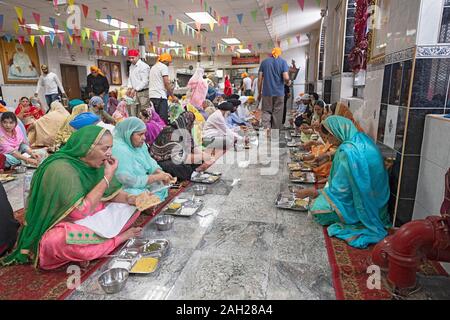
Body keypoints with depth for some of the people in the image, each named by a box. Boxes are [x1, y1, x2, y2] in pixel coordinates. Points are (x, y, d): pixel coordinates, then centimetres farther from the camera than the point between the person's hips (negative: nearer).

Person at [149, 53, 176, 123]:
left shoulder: (153, 67, 23)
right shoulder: (164, 67, -4)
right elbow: (166, 83, -10)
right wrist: (173, 96, -5)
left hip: (152, 95, 9)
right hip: (160, 96, -9)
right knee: (163, 119, -11)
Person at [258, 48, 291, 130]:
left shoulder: (264, 62, 7)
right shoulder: (283, 62, 1)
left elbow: (260, 79, 3)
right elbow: (286, 78, -10)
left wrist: (259, 92, 9)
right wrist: (288, 82, 12)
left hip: (267, 92, 1)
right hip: (279, 92, -1)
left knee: (266, 112, 5)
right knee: (277, 114, 7)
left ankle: (266, 129, -14)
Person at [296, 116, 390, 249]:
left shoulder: (348, 151, -26)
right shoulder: (362, 139, 1)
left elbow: (340, 189, -21)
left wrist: (313, 192, -8)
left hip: (364, 207, -9)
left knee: (316, 208, -14)